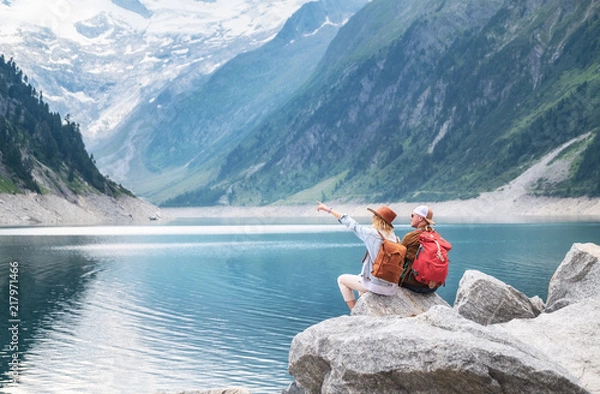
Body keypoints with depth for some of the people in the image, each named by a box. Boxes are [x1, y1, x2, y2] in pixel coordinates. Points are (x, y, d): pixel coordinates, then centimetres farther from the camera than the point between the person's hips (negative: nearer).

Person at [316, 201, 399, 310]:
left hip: (376, 285, -7)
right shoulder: (394, 238, 2)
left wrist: (328, 209, 2)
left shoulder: (372, 234, -14)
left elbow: (351, 223, -6)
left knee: (342, 279, 16)